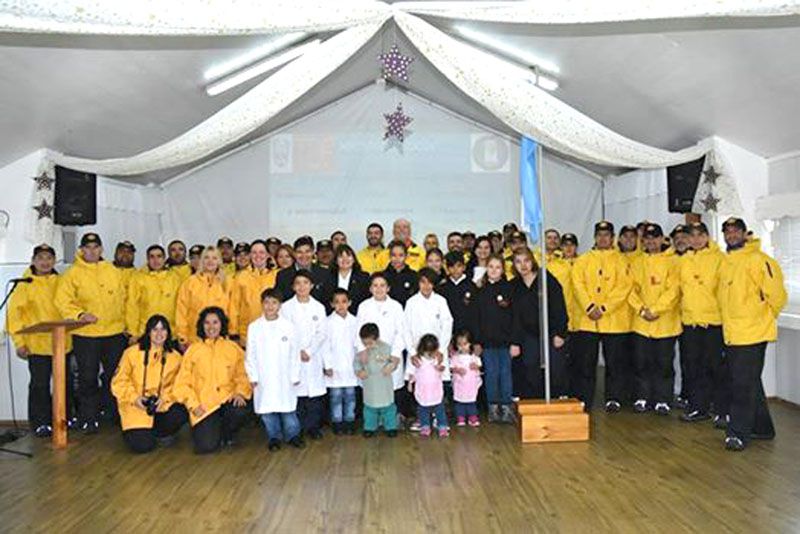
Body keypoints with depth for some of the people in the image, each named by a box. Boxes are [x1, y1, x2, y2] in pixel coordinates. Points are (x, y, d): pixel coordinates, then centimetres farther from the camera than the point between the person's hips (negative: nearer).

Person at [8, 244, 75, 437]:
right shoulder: (25, 284, -4)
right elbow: (14, 313, -6)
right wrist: (19, 342, -11)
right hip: (38, 345, -4)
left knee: (66, 382, 13)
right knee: (40, 384, 1)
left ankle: (65, 417, 27)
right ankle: (40, 423, 13)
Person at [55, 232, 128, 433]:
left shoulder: (113, 272, 9)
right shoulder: (73, 274, -2)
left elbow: (123, 299, 13)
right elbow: (62, 301, -9)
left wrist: (126, 323, 9)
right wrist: (79, 314, -23)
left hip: (115, 333, 3)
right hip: (85, 335, -3)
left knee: (114, 375, 12)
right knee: (88, 378, 3)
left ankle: (114, 412, 27)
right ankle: (89, 419, 13)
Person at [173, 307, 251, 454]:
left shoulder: (233, 349, 9)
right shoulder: (193, 350, 5)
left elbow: (242, 375, 5)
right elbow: (183, 382, 4)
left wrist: (240, 392, -15)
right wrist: (193, 405, -8)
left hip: (228, 399, 1)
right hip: (204, 405, -1)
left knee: (240, 412, -33)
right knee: (207, 446, -19)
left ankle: (226, 434, 3)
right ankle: (203, 430, 20)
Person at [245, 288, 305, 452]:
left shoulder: (288, 326, -3)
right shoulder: (254, 327, -2)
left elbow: (294, 354, 1)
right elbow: (250, 355, 2)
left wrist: (295, 376, 0)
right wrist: (253, 377, -1)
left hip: (285, 378, -1)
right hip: (264, 379, 1)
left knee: (288, 407, 5)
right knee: (267, 409, 7)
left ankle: (293, 435, 21)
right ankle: (274, 437, 23)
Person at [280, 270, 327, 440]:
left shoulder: (319, 307, 7)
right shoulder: (286, 307, 3)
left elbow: (321, 333, 3)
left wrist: (309, 351, -8)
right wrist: (298, 352, -8)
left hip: (314, 357, 1)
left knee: (315, 393, 0)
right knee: (296, 392, -2)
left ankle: (313, 426, 14)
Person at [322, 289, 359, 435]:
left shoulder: (354, 321, 1)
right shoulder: (328, 322, -5)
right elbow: (325, 345, -5)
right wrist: (328, 365, -7)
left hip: (351, 366, 2)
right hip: (335, 366, -2)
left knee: (350, 395, 8)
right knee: (336, 396, 5)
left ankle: (349, 421, 20)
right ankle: (337, 422, 17)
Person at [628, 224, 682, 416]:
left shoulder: (672, 262, 1)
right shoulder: (637, 263, 11)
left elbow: (673, 290, -8)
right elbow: (631, 289, 5)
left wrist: (655, 309, -14)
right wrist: (641, 309, -9)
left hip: (666, 322, -2)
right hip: (641, 323, 2)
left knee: (664, 363, 3)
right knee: (641, 362, 5)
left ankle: (662, 400, 13)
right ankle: (641, 398, 16)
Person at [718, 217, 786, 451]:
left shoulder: (758, 259, -12)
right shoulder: (725, 263, 12)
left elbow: (776, 294, -13)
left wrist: (767, 317, -1)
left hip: (752, 334, -8)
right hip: (731, 333, 8)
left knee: (744, 384, -5)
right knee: (750, 383, 17)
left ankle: (738, 432, 3)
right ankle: (762, 427, 29)